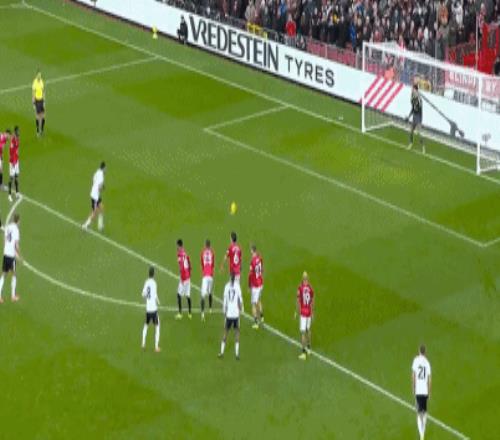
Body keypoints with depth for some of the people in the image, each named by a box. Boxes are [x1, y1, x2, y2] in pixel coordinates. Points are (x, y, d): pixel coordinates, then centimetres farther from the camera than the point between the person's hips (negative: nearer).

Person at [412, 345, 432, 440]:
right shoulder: (427, 362, -1)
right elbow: (429, 379, 0)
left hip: (418, 391, -1)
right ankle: (423, 432, 21)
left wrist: (413, 389, 8)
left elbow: (413, 376, -4)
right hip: (425, 391, 1)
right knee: (424, 411, 18)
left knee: (419, 412, 0)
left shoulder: (416, 360, -3)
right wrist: (429, 393, 11)